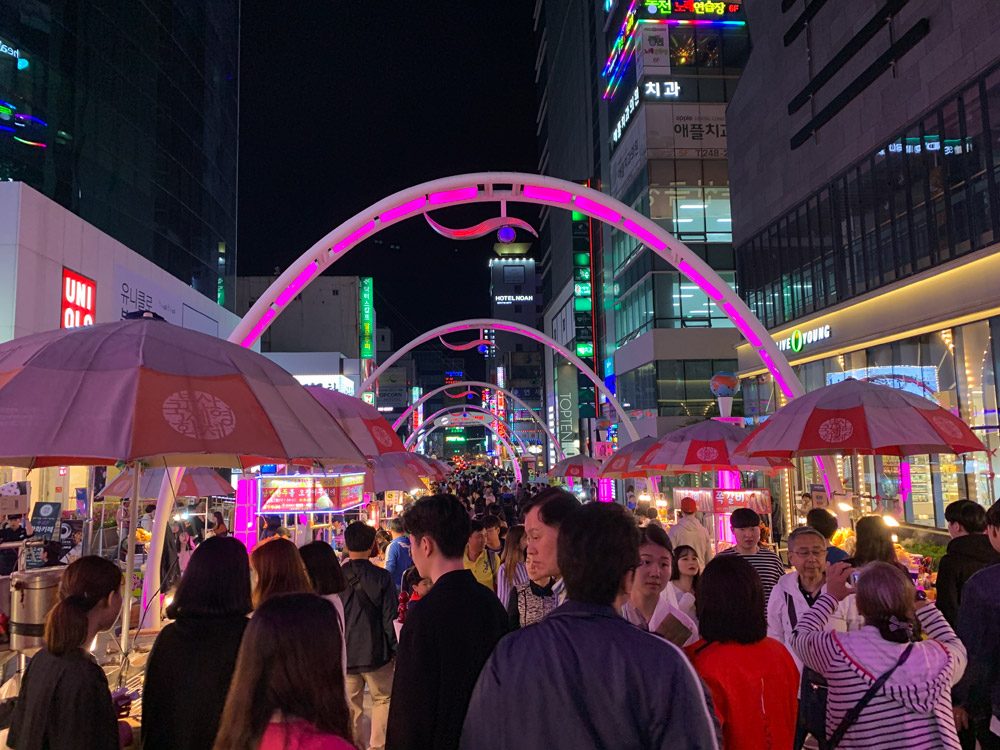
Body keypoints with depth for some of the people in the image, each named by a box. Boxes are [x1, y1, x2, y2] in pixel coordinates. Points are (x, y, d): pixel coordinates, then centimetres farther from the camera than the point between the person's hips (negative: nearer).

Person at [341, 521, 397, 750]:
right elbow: (390, 619, -9)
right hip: (375, 652, -2)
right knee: (383, 699, 16)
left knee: (350, 705, 13)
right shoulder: (382, 577, -12)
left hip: (343, 653, 2)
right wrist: (394, 648, 4)